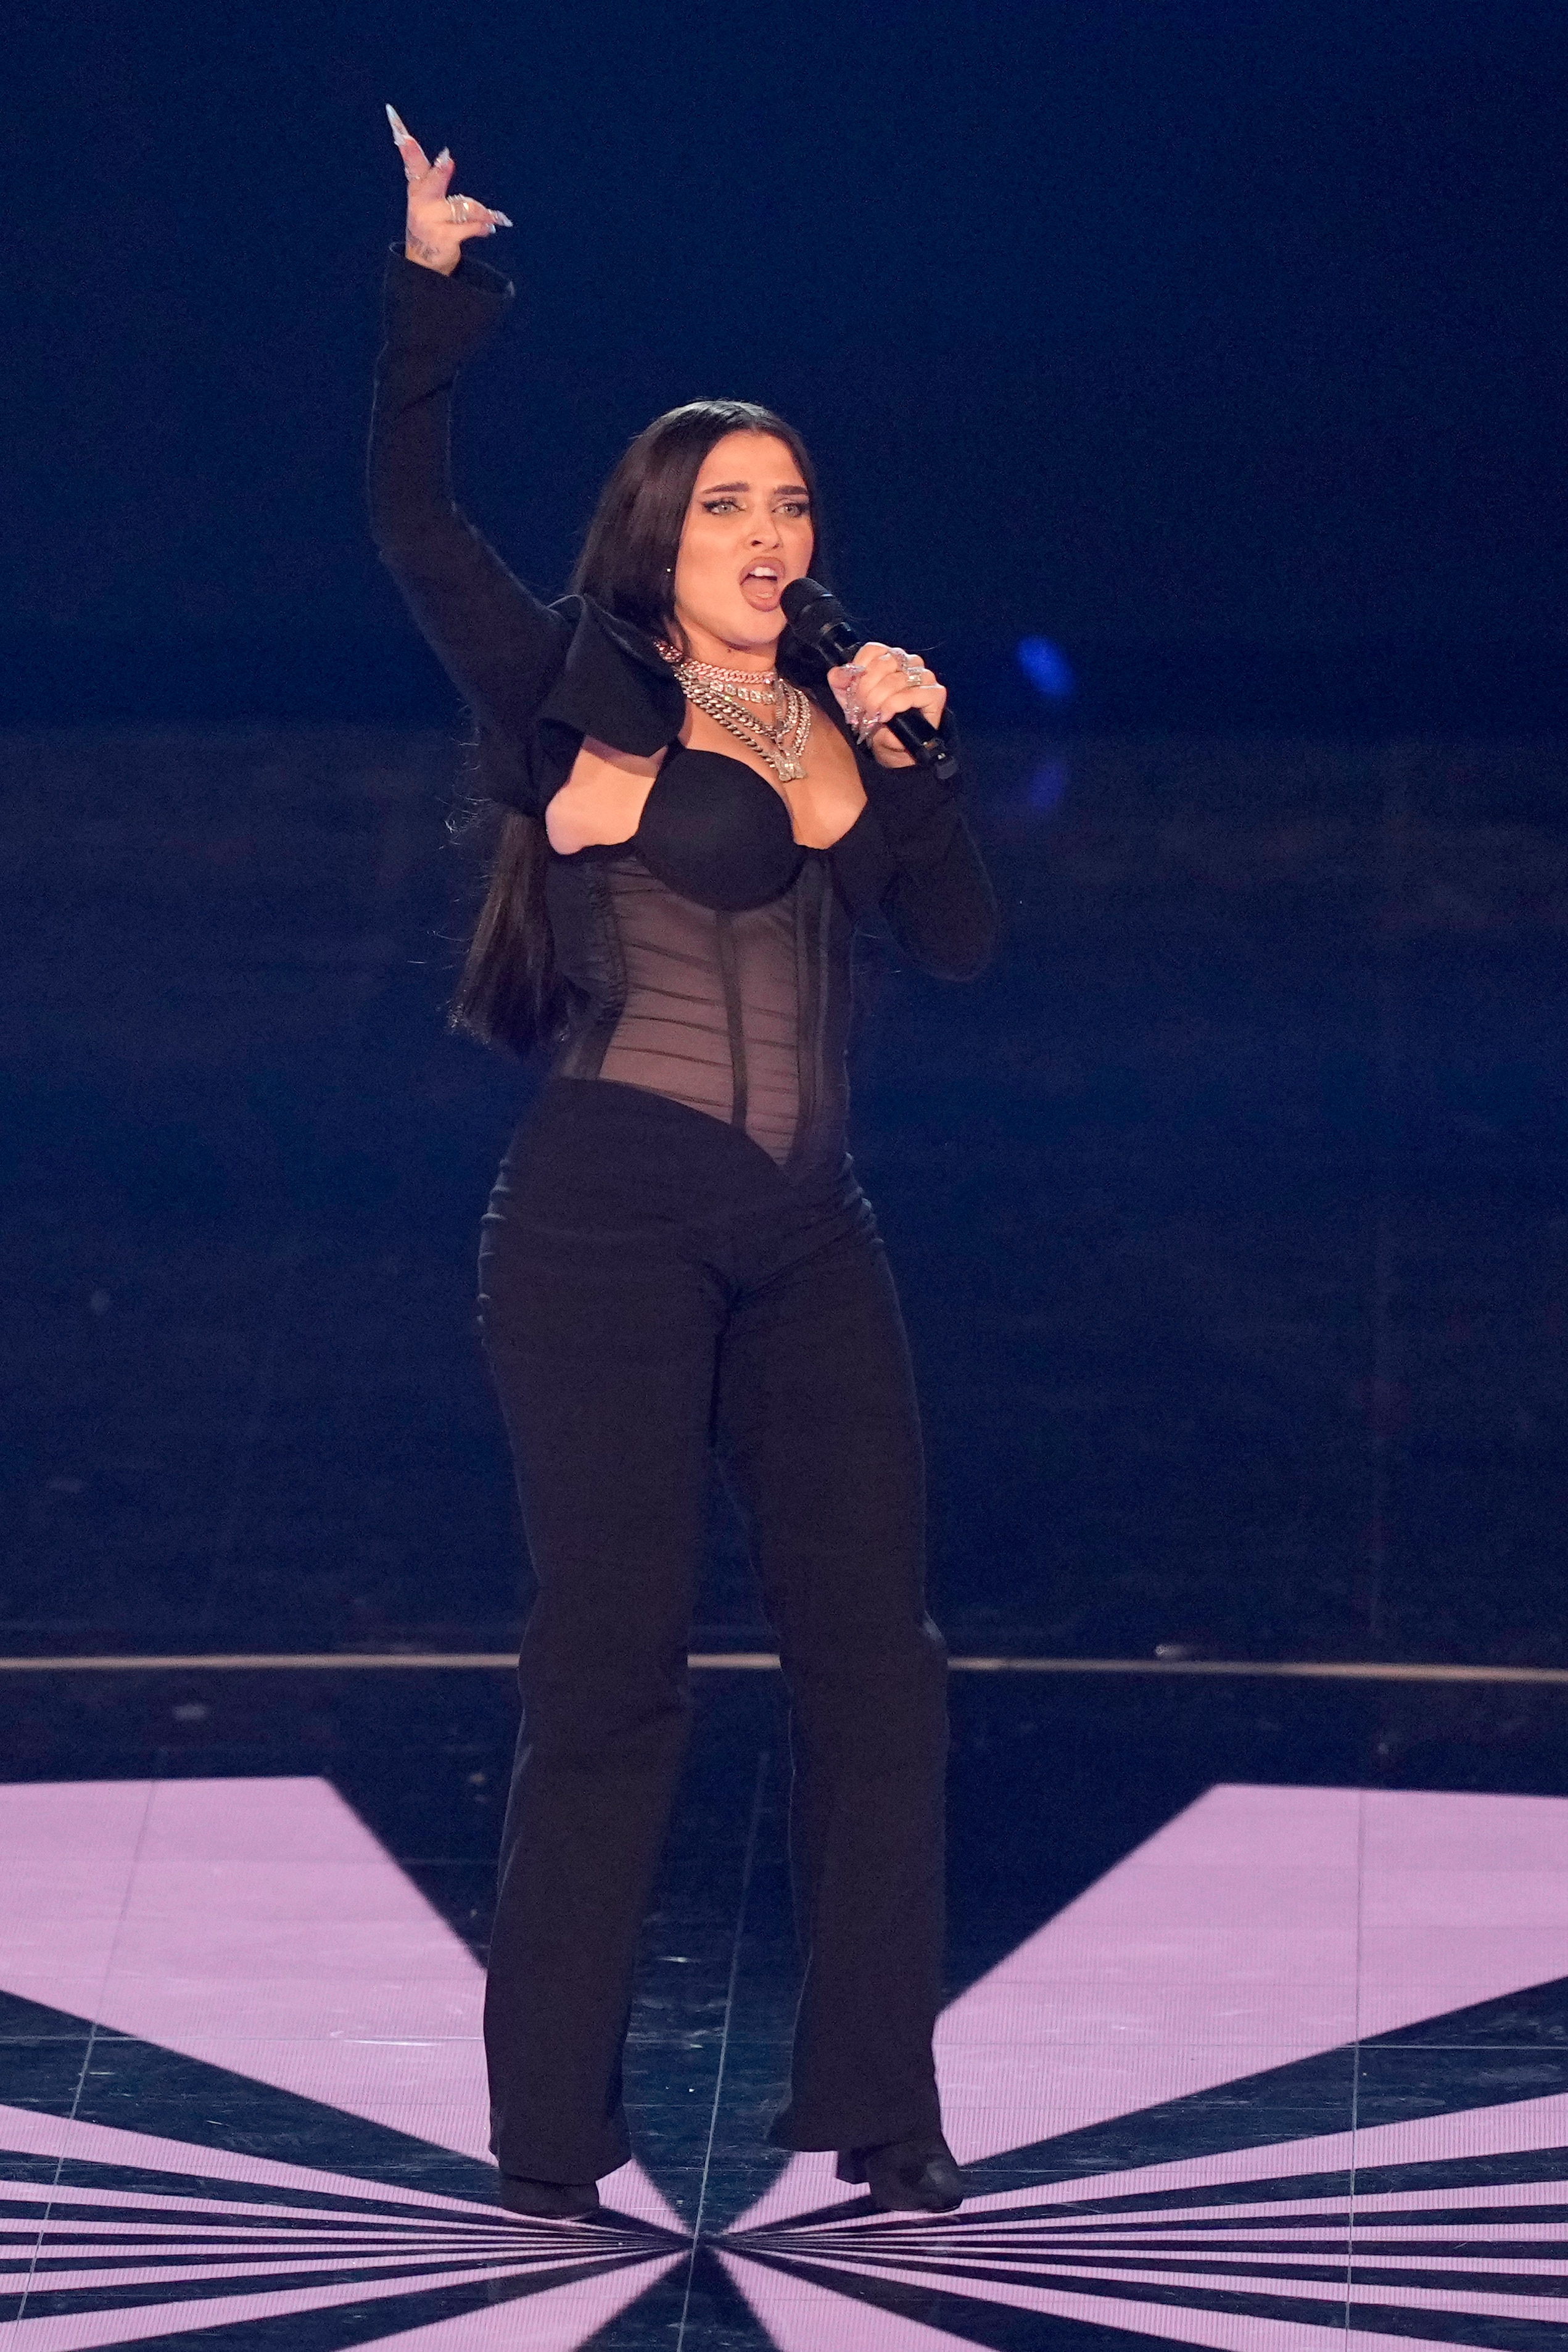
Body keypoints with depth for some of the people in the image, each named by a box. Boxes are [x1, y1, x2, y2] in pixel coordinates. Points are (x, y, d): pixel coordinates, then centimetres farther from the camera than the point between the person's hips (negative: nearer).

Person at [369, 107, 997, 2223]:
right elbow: (414, 525, -10)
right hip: (612, 1224, -5)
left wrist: (895, 752, -6)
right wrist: (433, 291, -12)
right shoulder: (576, 694, 1)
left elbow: (958, 938, 6)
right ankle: (554, 2129, 2)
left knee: (875, 1657, 1)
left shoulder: (840, 725, 14)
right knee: (612, 1663, -5)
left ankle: (876, 2119, 6)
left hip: (807, 1234, 5)